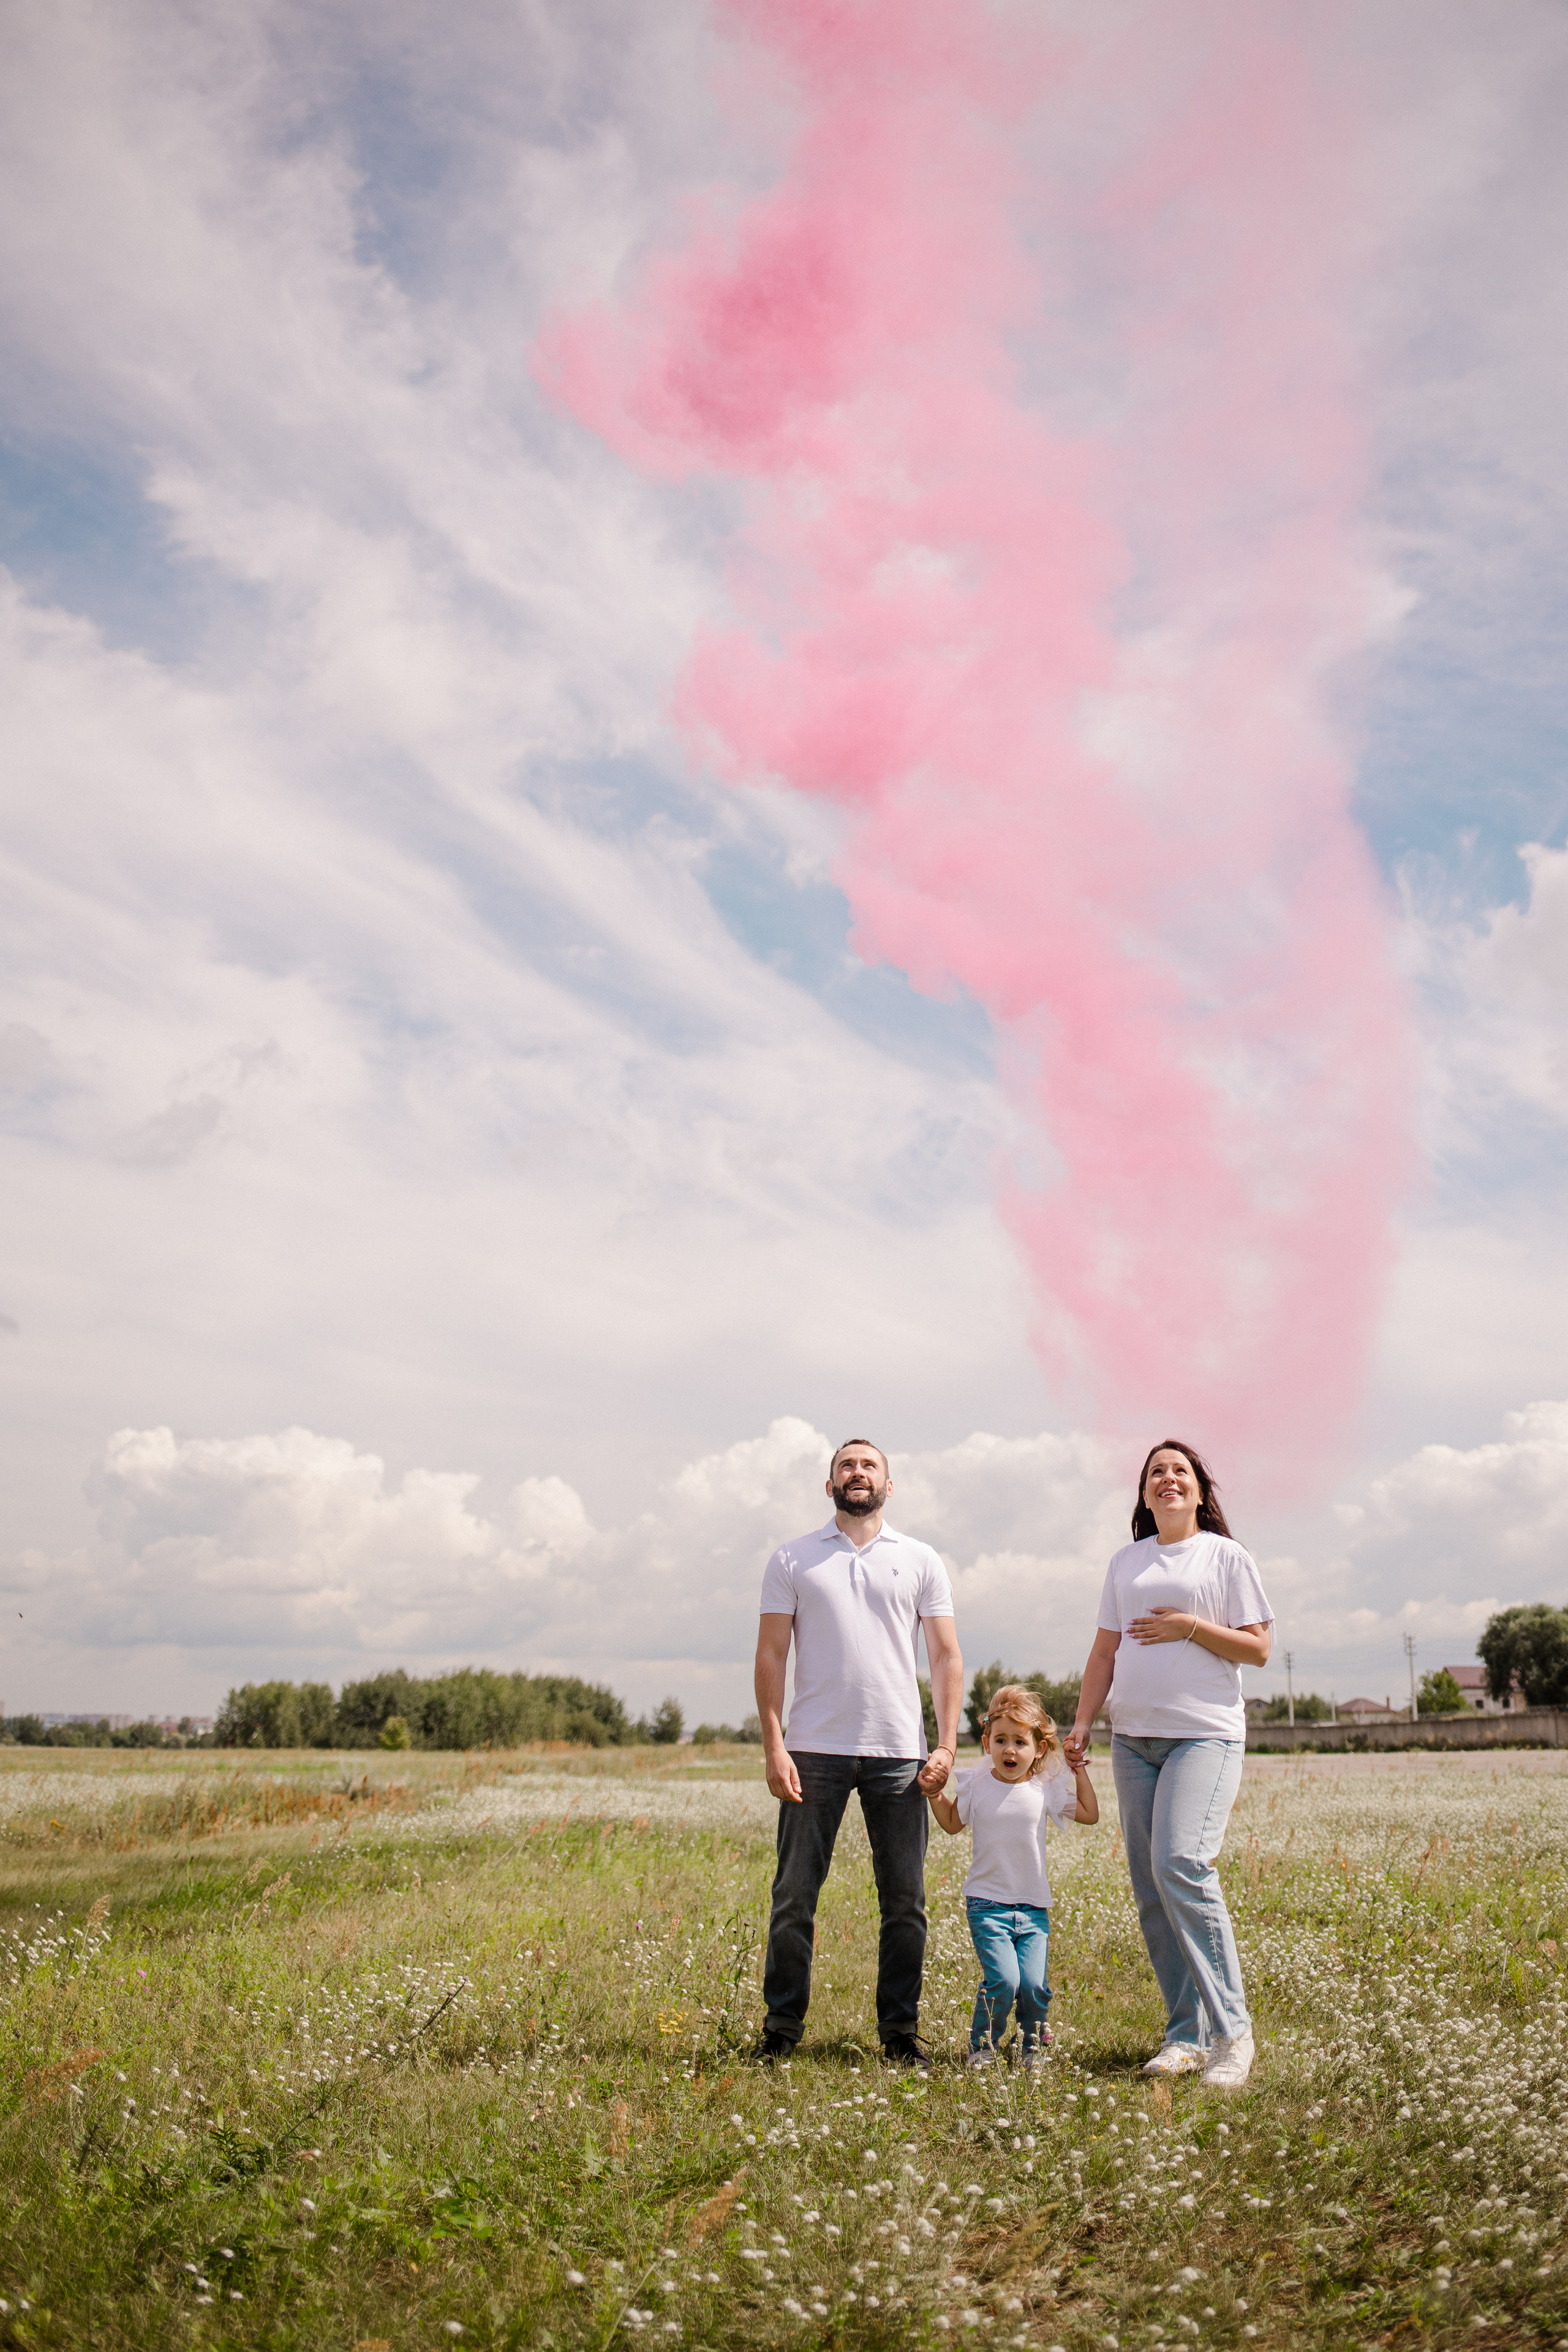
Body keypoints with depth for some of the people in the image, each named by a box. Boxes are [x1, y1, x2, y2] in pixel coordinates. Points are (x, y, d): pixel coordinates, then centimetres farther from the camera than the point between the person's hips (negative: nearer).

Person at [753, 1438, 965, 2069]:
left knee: (905, 1901, 4)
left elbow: (946, 1657, 7)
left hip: (899, 1754, 1)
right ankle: (781, 2028, 16)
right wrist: (773, 1745, -6)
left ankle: (900, 2031, 17)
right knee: (794, 1897, 3)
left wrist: (946, 1745, -4)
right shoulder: (792, 1559, 7)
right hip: (814, 1751, -1)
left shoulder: (920, 1561, 9)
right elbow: (771, 1654, 3)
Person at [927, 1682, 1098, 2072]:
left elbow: (1090, 1814, 13)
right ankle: (982, 2045, 8)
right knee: (1002, 1980, -17)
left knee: (1034, 1985, -11)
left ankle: (1032, 2044, 19)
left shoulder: (1047, 1789, 1)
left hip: (1034, 1907, 2)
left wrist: (1080, 1770, 7)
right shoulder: (976, 1786, -1)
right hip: (987, 1903, -1)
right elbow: (952, 1823, 15)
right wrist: (936, 1795, -1)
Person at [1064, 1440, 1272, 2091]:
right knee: (1149, 1889, 3)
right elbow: (1104, 1652, 18)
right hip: (1133, 1737, 5)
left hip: (1205, 1733, -5)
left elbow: (1257, 1649, 1)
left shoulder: (1227, 1556, 4)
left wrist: (1191, 1627, -11)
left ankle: (1231, 2031, -12)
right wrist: (1082, 1722, 9)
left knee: (1181, 1866, -21)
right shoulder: (1126, 1562, 17)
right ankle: (1185, 2036, 11)